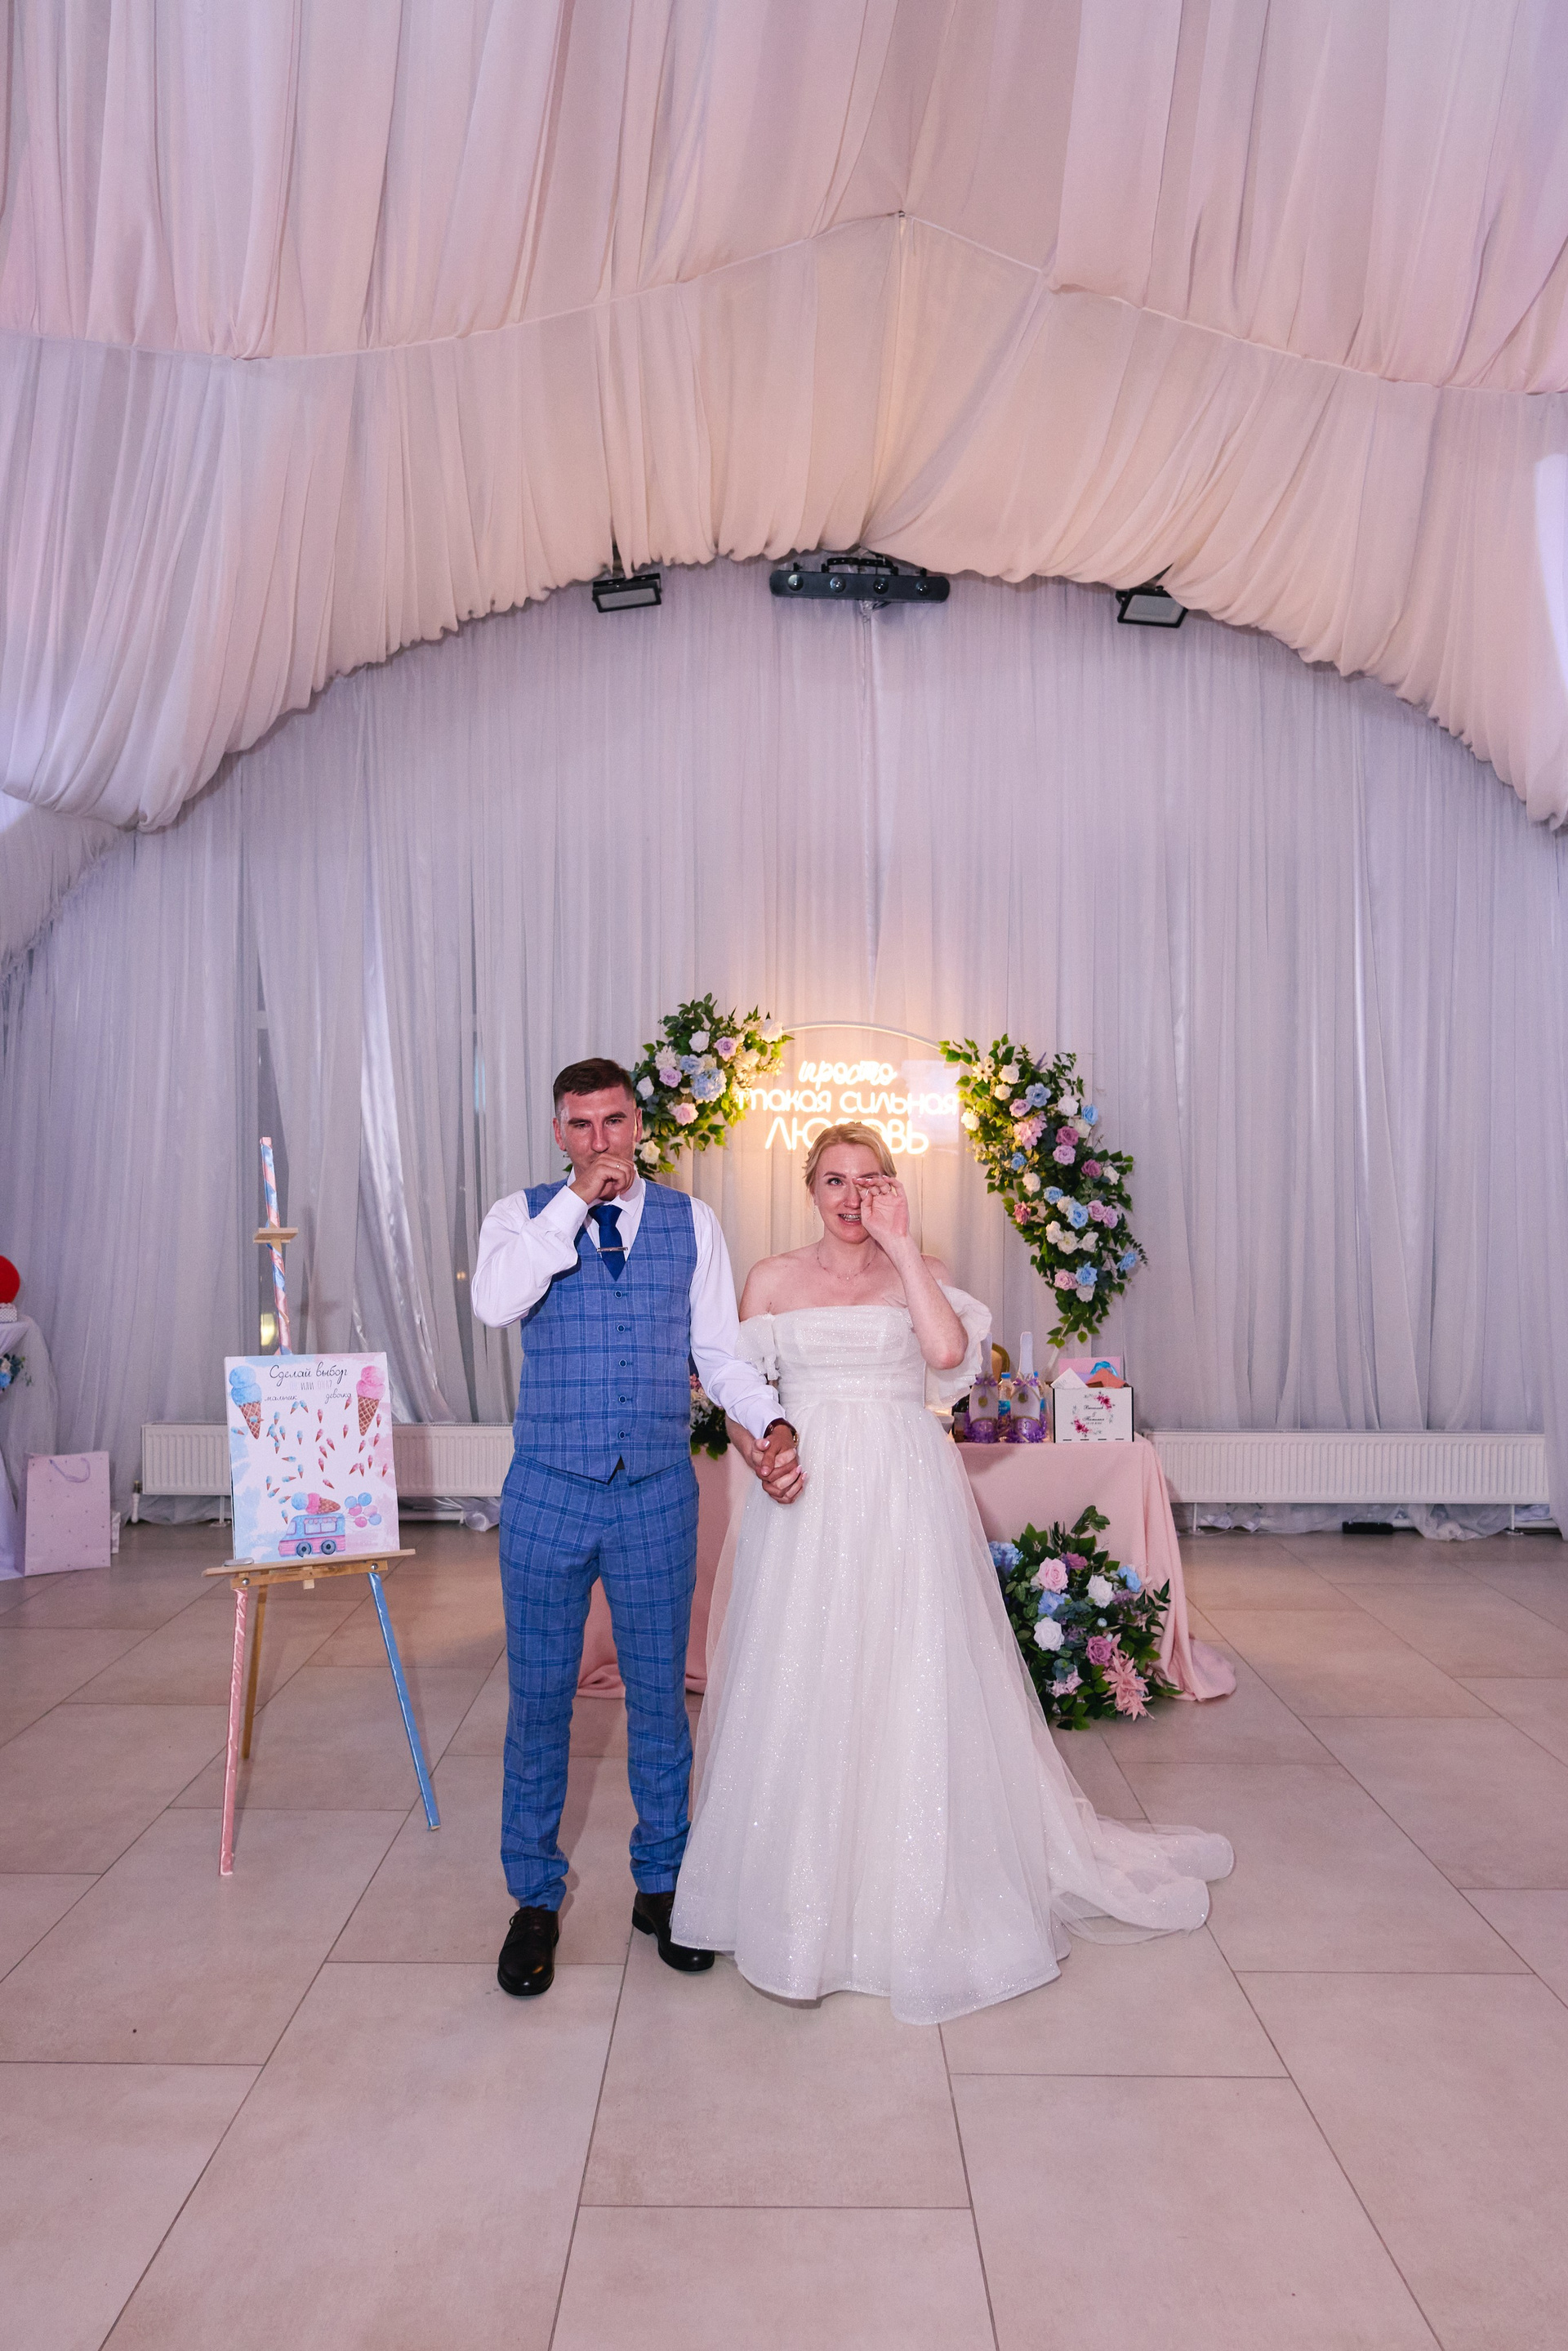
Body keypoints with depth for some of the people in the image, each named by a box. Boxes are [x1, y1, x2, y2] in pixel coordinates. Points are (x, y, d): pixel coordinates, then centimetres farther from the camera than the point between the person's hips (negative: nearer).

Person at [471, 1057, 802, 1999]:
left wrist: (773, 1425, -13)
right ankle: (536, 1897, 30)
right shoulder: (523, 1215, 0)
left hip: (659, 1494, 1)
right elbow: (495, 1303, -21)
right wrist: (577, 1199, -20)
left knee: (660, 1692, 13)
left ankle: (661, 1883, 34)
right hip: (548, 1491, -1)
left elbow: (721, 1350, 3)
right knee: (540, 1698, 10)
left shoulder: (692, 1222, 4)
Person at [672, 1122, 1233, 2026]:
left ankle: (920, 1901, 23)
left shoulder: (921, 1271, 5)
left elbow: (948, 1350, -15)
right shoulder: (774, 1279, 8)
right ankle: (803, 1895, 25)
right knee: (800, 1693, 6)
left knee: (912, 1688, 4)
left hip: (906, 1500, -1)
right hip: (806, 1507, 1)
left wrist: (901, 1245, -13)